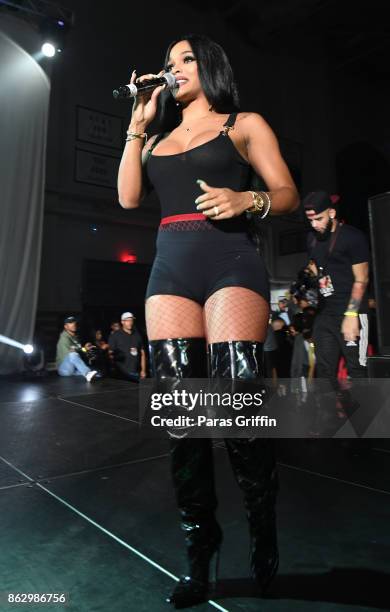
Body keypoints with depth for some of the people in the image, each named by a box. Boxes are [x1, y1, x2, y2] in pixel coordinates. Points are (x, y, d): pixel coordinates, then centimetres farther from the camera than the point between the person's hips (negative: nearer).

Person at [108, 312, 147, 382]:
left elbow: (142, 353, 15)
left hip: (136, 373, 4)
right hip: (122, 373, -4)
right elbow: (110, 354, -2)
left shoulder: (137, 335, 12)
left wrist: (143, 370, 9)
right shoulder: (115, 335, 2)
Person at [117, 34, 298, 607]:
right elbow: (129, 197, 13)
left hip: (231, 263, -4)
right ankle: (199, 552, 14)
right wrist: (137, 123, 15)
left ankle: (263, 532, 16)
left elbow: (287, 194, 7)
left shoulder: (245, 124, 15)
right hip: (170, 269, 4)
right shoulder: (157, 139, 27)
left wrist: (245, 199, -13)